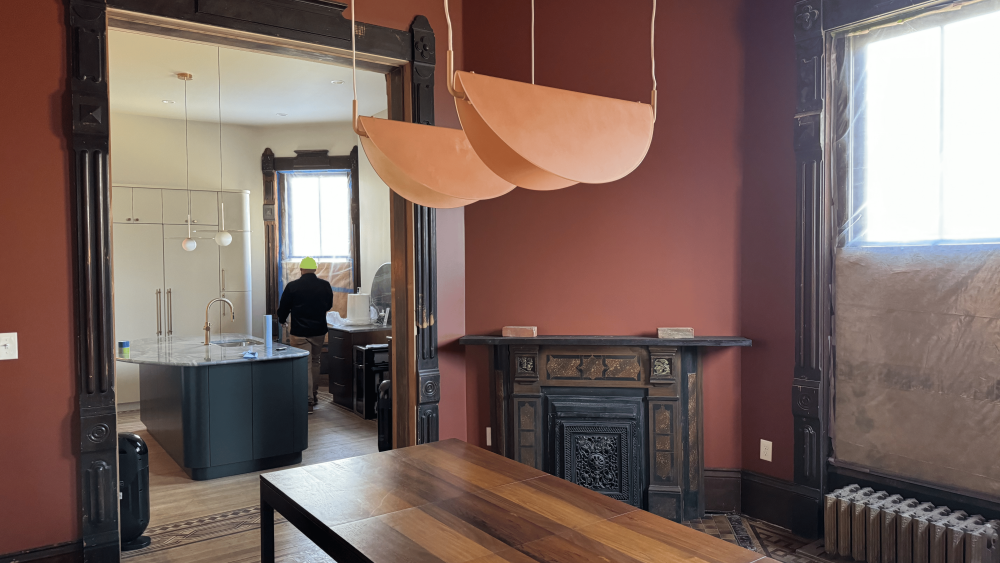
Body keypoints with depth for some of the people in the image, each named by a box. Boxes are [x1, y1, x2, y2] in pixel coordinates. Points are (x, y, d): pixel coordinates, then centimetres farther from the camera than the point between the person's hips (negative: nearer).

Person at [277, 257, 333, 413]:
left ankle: (308, 401, -5)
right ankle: (313, 394, 28)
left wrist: (282, 320, 23)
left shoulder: (292, 286, -10)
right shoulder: (325, 285, -2)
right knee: (315, 362, 19)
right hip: (319, 331, 3)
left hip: (299, 332, -3)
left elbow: (283, 308, 1)